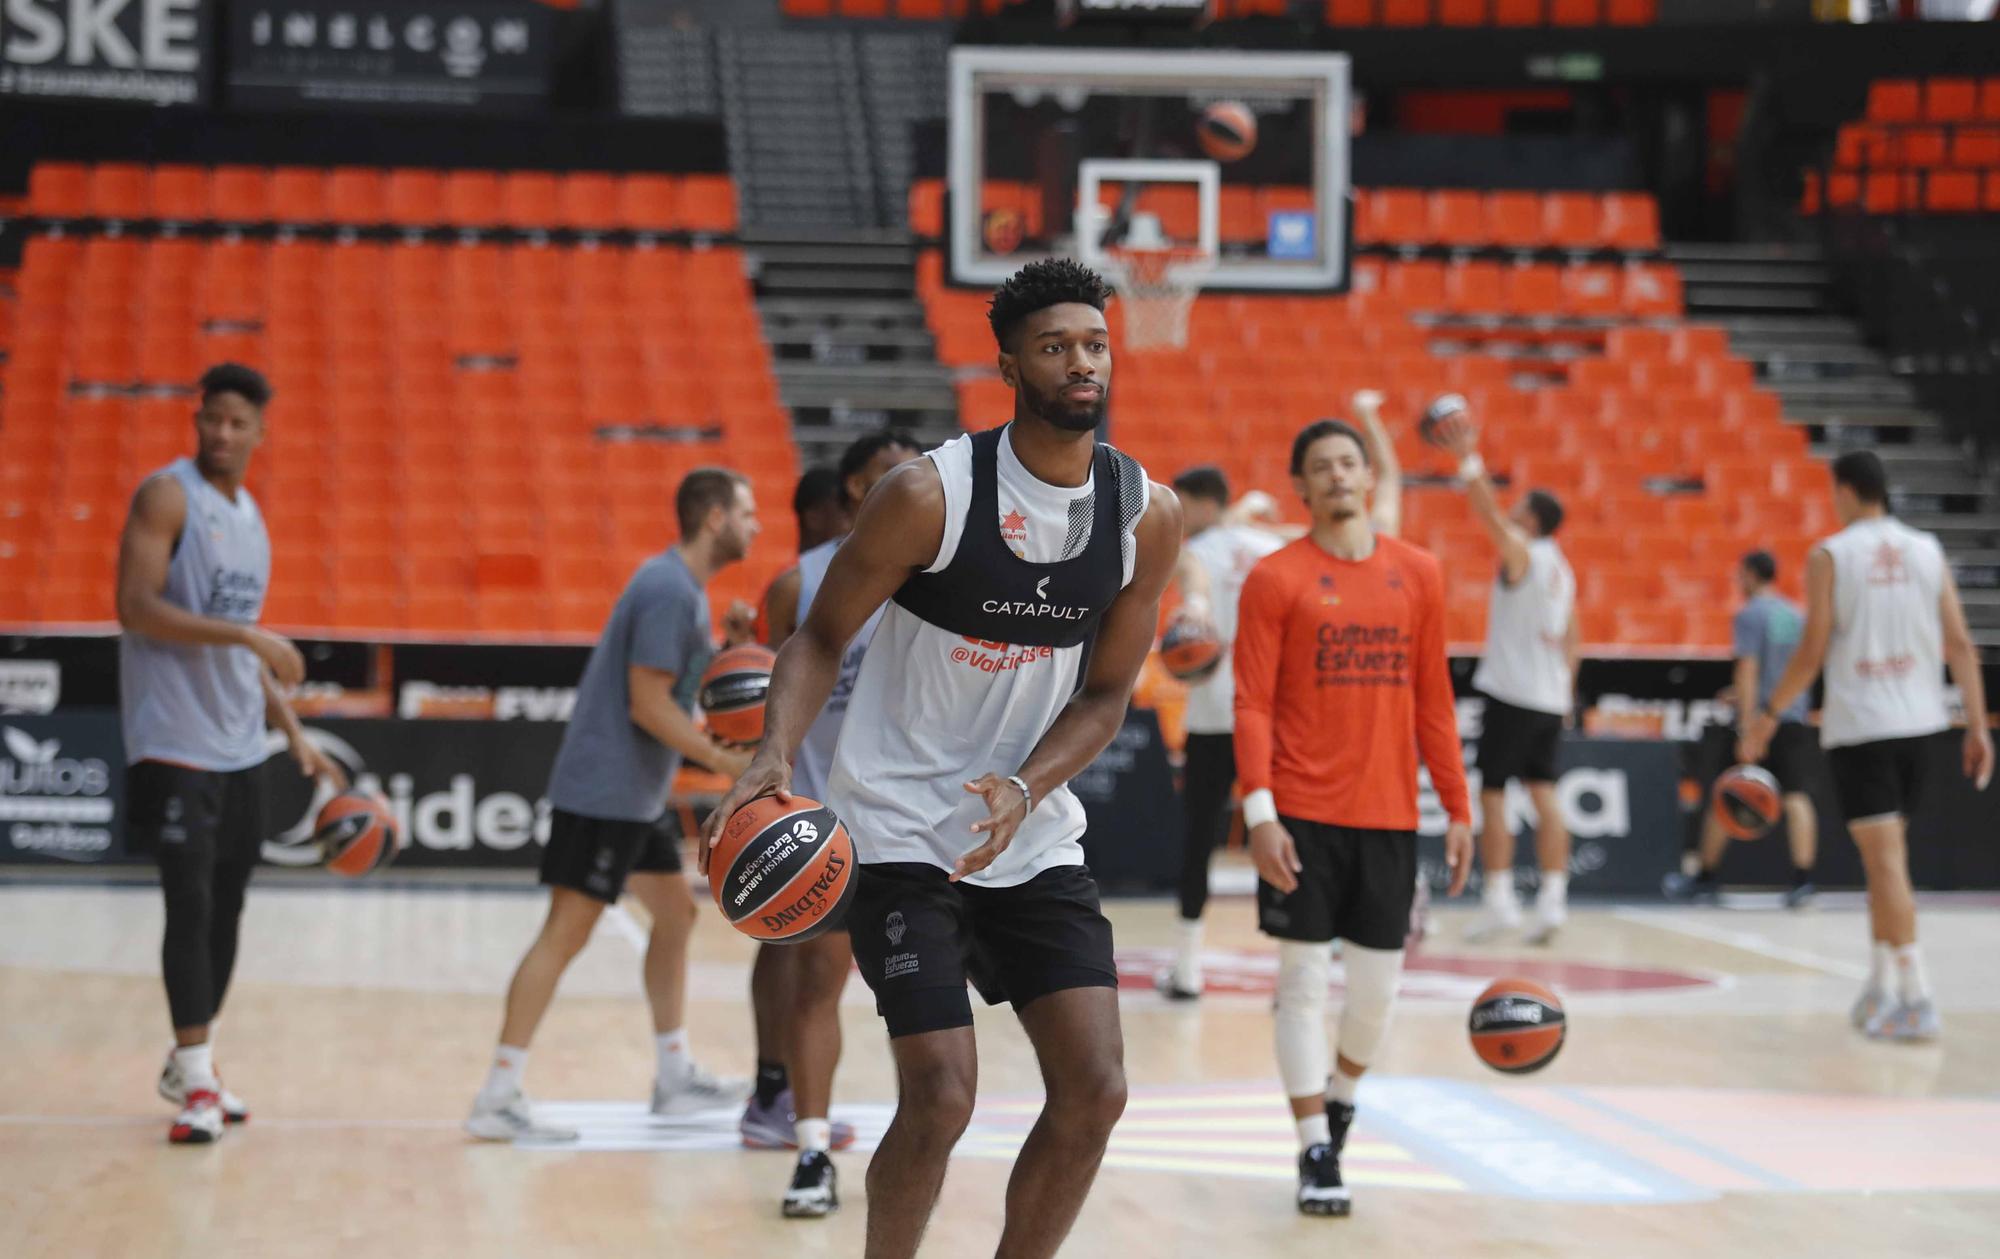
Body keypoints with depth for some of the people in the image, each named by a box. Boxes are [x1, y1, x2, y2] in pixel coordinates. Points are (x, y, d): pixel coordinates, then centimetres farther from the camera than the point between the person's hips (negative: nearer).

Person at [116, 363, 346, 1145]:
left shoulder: (250, 518, 16)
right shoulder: (167, 496, -7)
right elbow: (135, 605, -19)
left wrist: (297, 738, 17)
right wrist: (245, 634, -24)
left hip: (241, 749, 8)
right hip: (175, 746, -7)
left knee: (226, 909, 10)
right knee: (191, 905, -10)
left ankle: (190, 1066, 22)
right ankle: (195, 1080, -7)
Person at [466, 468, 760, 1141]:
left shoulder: (683, 588, 15)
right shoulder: (668, 591, -17)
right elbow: (648, 705, -21)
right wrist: (726, 760, -16)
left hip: (634, 794, 11)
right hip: (604, 789, -11)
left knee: (675, 913, 17)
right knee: (566, 930, -10)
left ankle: (675, 1077, 25)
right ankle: (497, 1098, -10)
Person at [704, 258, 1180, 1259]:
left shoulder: (1147, 514, -4)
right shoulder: (930, 493, -16)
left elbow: (1105, 694, 2)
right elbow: (822, 636, -7)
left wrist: (1025, 788, -16)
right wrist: (776, 755, -25)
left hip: (1033, 831, 5)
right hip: (902, 830, -5)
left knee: (1095, 1091, -2)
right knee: (941, 1097, -12)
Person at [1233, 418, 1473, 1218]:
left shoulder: (1417, 575, 8)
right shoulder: (1276, 580, -3)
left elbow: (1432, 702, 12)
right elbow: (1252, 707, -6)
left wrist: (1457, 808, 9)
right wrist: (1259, 811, -17)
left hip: (1388, 815, 3)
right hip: (1303, 815, -3)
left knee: (1378, 986, 8)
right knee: (1304, 982, -2)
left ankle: (1339, 1098, 35)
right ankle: (1316, 1152, 6)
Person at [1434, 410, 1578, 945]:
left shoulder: (1521, 553, -8)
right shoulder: (1561, 568, 15)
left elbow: (1489, 511, -22)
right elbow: (1572, 641, 18)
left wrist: (1468, 457, -23)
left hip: (1512, 694, -8)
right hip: (1551, 697, 8)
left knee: (1492, 793, -3)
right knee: (1543, 794, 6)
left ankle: (1498, 899, -6)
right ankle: (1553, 898, 0)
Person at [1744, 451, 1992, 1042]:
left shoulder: (1829, 556, -5)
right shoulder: (1927, 551, 7)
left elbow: (1812, 652, -8)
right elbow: (1961, 646, 3)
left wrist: (1767, 715, 3)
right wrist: (1977, 726, 5)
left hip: (1859, 726, -5)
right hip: (1918, 722, 5)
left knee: (1886, 861, -7)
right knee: (1884, 857, 18)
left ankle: (1917, 1000, -12)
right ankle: (1878, 987, 23)